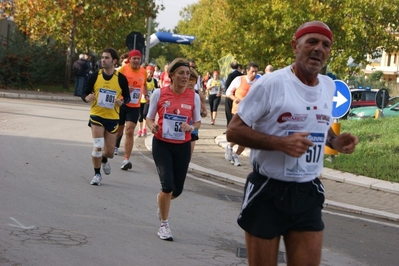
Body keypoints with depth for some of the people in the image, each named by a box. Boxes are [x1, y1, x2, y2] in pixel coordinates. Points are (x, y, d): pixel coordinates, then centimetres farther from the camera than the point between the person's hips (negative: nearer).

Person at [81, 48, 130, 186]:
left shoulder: (121, 78, -7)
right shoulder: (94, 76, -5)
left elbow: (127, 97, 3)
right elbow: (84, 93, 1)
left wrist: (122, 102, -20)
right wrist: (87, 98, -22)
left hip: (113, 118, 1)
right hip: (97, 116, -1)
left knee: (109, 152, 7)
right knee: (98, 146, -15)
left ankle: (104, 160, 45)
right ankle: (97, 174, 7)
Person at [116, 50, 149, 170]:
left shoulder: (143, 72, 4)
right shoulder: (123, 69, -9)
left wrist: (146, 95, 5)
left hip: (135, 106, 2)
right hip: (121, 104, -2)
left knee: (129, 131, -9)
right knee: (118, 131, 9)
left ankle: (126, 159, -10)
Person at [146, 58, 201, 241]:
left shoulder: (194, 97, -5)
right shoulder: (159, 93, -8)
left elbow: (197, 122, 7)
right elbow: (149, 117, 3)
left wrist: (190, 127, -16)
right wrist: (152, 126, -19)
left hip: (183, 147, 2)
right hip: (162, 144, -2)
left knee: (177, 189, 8)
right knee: (167, 186, -13)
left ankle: (162, 200, 47)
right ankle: (164, 225, 8)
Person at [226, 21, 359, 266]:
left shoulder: (329, 86, 7)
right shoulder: (271, 84, -13)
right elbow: (234, 131, -12)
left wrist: (335, 141, 0)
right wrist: (281, 143, -25)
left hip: (309, 194, 5)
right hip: (268, 192, -5)